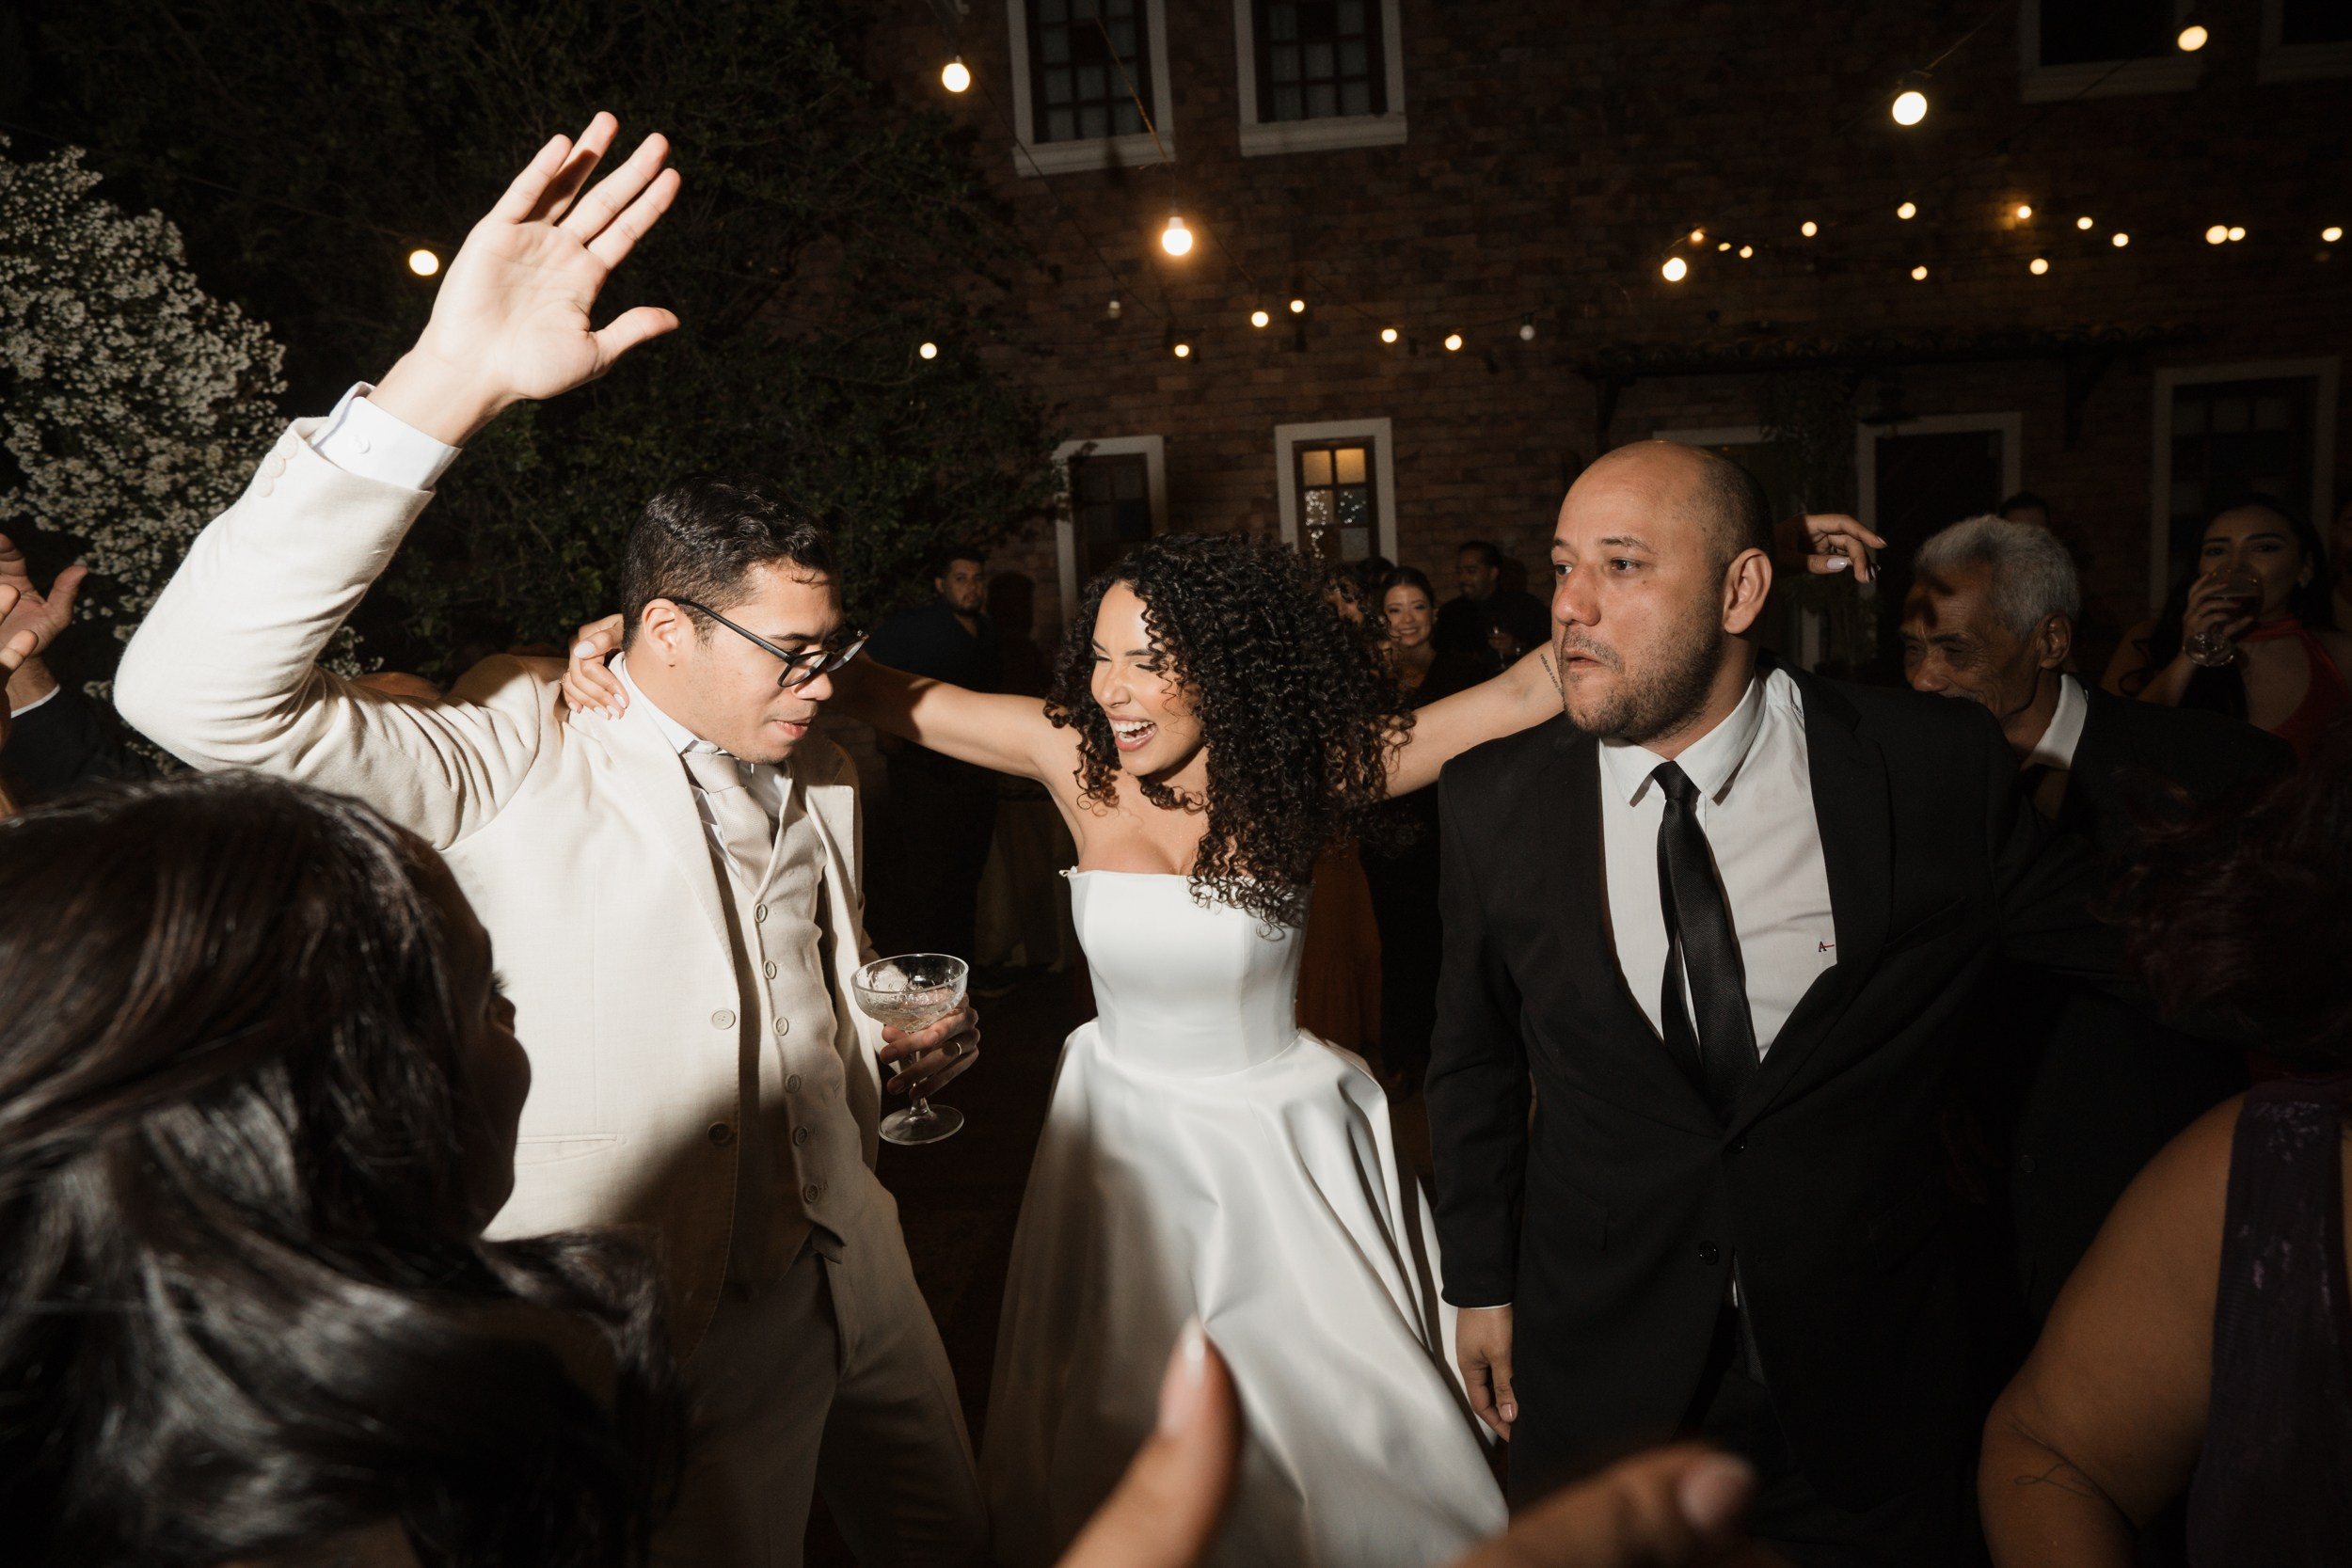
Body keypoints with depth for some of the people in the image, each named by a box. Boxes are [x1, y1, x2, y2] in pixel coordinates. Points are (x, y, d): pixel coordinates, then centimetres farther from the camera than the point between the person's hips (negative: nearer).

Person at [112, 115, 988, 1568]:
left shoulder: (818, 781, 4)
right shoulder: (518, 762, -17)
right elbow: (199, 690, -33)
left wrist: (904, 1039, -4)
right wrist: (448, 383, -41)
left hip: (855, 1275, 6)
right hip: (675, 1336, -6)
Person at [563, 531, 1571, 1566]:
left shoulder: (1298, 771, -16)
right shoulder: (1077, 757, -12)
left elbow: (1519, 694, -19)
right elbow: (870, 692, -12)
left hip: (1279, 1146, -1)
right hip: (1123, 1137, 2)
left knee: (1337, 1426, 11)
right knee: (1113, 1433, 18)